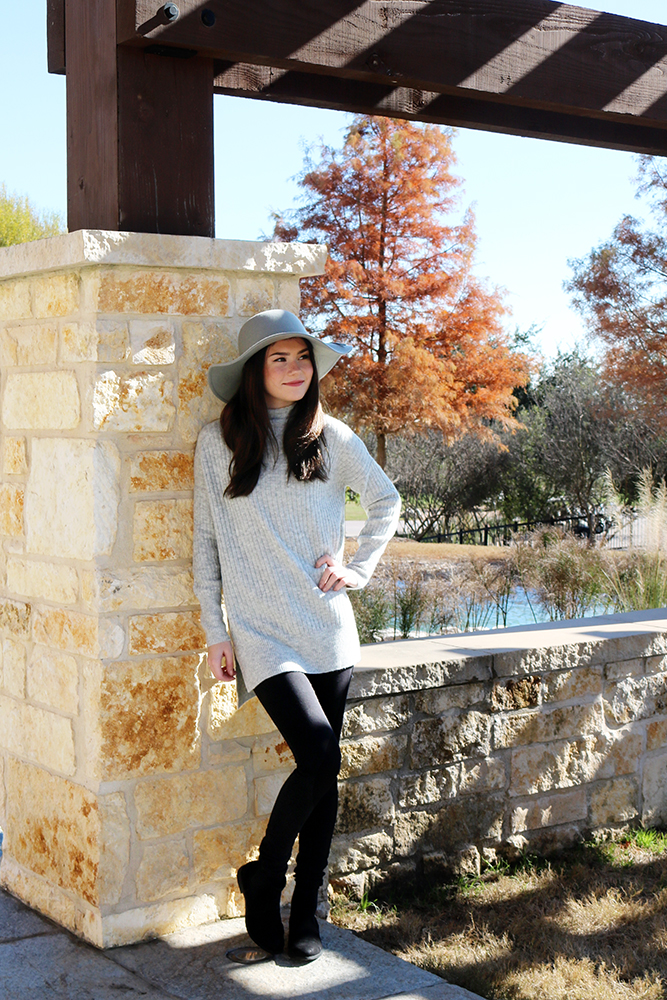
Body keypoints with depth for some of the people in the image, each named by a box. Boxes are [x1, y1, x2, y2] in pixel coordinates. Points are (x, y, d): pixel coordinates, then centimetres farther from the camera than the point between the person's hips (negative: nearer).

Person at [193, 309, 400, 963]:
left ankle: (305, 914, 21)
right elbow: (206, 543, 3)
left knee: (324, 774, 6)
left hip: (328, 630, 3)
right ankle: (262, 878, 6)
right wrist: (215, 631, 2)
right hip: (262, 631, -3)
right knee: (319, 757, -18)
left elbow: (385, 502, 19)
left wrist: (359, 567, 6)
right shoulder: (218, 443, -1)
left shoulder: (330, 437, 4)